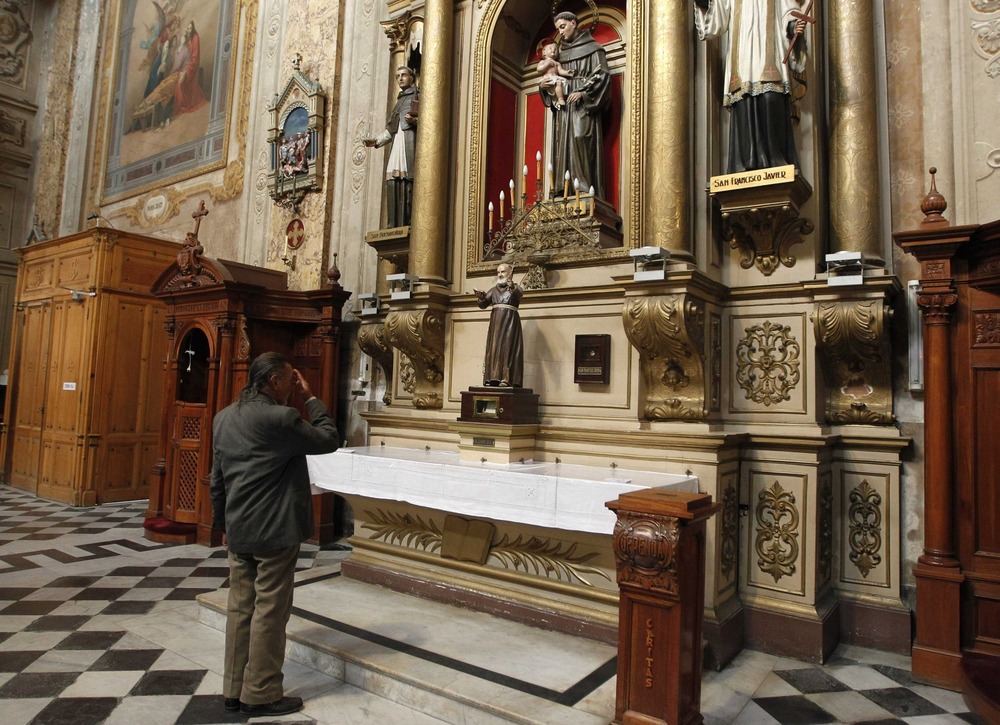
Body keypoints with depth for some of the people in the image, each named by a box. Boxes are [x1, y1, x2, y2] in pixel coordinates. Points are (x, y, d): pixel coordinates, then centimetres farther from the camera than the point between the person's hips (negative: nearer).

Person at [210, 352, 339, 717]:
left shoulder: (224, 417, 7)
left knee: (240, 608, 14)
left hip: (238, 531, 8)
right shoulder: (280, 418, -18)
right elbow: (329, 440, -9)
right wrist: (310, 399, -3)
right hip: (274, 531, -8)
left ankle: (234, 689, 25)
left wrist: (223, 523, 21)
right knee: (269, 611, 3)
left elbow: (217, 478, 12)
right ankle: (261, 694, 13)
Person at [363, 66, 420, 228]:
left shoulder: (419, 96, 10)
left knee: (408, 184, -16)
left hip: (411, 141, -6)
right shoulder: (400, 100, 30)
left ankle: (410, 225, -19)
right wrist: (377, 141, 14)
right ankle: (396, 226, -9)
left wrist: (415, 120, -20)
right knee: (394, 182, -6)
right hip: (398, 143, 6)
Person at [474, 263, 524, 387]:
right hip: (495, 322, 4)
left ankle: (506, 379, -18)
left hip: (510, 321, -4)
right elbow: (483, 305, 8)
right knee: (493, 348, -3)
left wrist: (512, 287, -41)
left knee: (507, 347, -12)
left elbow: (518, 294, -19)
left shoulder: (516, 288, 6)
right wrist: (481, 297, -15)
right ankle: (493, 378, -5)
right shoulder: (494, 289, 18)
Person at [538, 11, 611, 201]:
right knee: (563, 147, -5)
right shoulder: (561, 52, 23)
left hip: (583, 107, -6)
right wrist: (544, 85, 1)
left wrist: (582, 92, -18)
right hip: (563, 107, 6)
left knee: (579, 140, -23)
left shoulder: (592, 48, 5)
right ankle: (564, 193, -11)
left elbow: (602, 75, -5)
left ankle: (584, 191, -27)